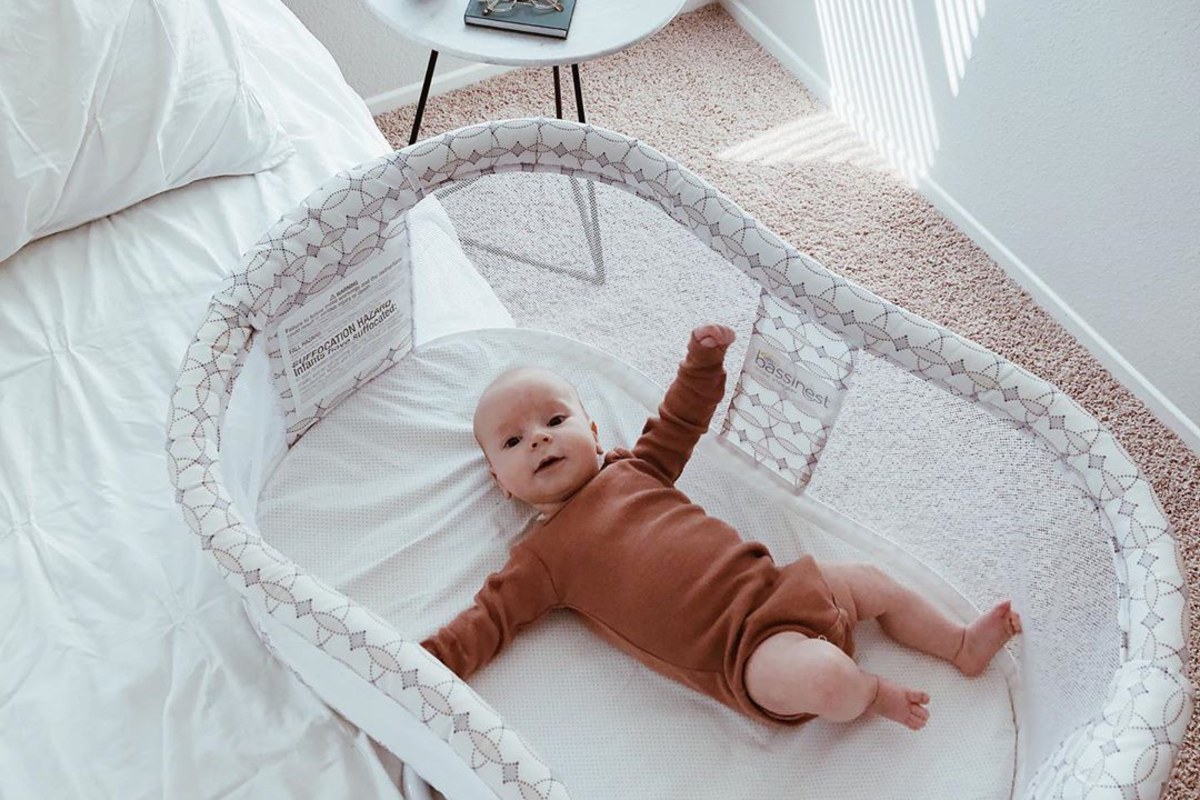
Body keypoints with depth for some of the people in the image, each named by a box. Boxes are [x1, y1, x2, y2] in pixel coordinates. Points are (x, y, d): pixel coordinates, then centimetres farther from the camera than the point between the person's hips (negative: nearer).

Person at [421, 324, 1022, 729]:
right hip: (741, 650, -6)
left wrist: (702, 361, 12)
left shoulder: (630, 470, 12)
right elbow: (487, 621, -6)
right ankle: (871, 692, 6)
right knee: (823, 680, -29)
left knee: (874, 584, 13)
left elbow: (678, 424, 24)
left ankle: (964, 646, 37)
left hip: (773, 585, 6)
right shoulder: (540, 557, -2)